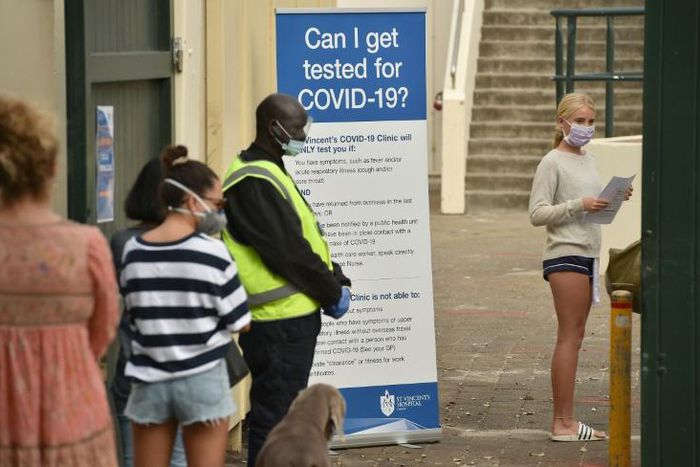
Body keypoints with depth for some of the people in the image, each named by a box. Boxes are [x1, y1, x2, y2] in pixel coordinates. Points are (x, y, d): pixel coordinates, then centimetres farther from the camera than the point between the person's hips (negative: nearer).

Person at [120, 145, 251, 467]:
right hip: (201, 380, -3)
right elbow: (239, 323, -6)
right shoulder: (212, 252, -12)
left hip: (149, 381, 4)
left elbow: (133, 316, 7)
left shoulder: (133, 251, 0)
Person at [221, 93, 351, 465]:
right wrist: (332, 292, -9)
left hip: (295, 314, 11)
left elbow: (309, 237, 19)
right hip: (279, 322, -11)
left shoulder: (270, 173, 16)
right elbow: (289, 250, -19)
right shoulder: (252, 183, -18)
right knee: (274, 418, -6)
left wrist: (337, 281, 7)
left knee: (284, 410, 17)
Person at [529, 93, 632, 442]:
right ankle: (563, 422, -6)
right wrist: (579, 205, -19)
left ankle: (564, 421, 12)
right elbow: (537, 213, -13)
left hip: (587, 254, 8)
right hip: (565, 256, -8)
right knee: (570, 337, -8)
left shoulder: (588, 160, 16)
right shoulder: (552, 163, -8)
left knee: (573, 336, 9)